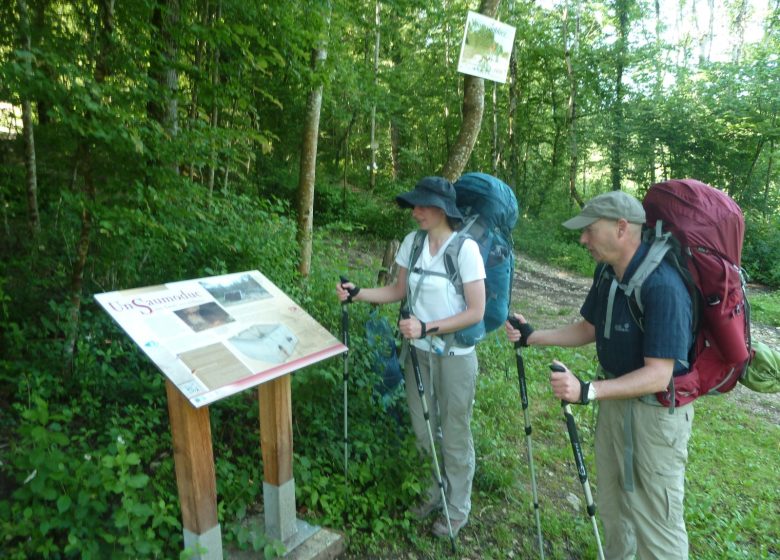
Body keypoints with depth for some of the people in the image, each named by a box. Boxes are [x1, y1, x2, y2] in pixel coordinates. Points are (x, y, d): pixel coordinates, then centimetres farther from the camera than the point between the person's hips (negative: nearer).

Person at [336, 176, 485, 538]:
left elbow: (476, 312, -17)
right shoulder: (412, 243, -2)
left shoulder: (465, 248, -18)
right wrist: (357, 293, -5)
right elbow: (398, 291, 8)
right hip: (418, 351, 5)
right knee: (423, 430, 17)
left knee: (454, 436, 9)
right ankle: (438, 491, 43)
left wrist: (427, 327, -25)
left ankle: (458, 509, 33)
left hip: (455, 356, -5)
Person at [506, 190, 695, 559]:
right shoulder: (607, 273, -3)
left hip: (655, 411, -8)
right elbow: (588, 329, 9)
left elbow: (658, 375, -31)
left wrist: (588, 391, -41)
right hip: (615, 399, 8)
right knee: (611, 502, 25)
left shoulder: (663, 287, -30)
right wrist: (532, 336, -1)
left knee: (655, 521, 6)